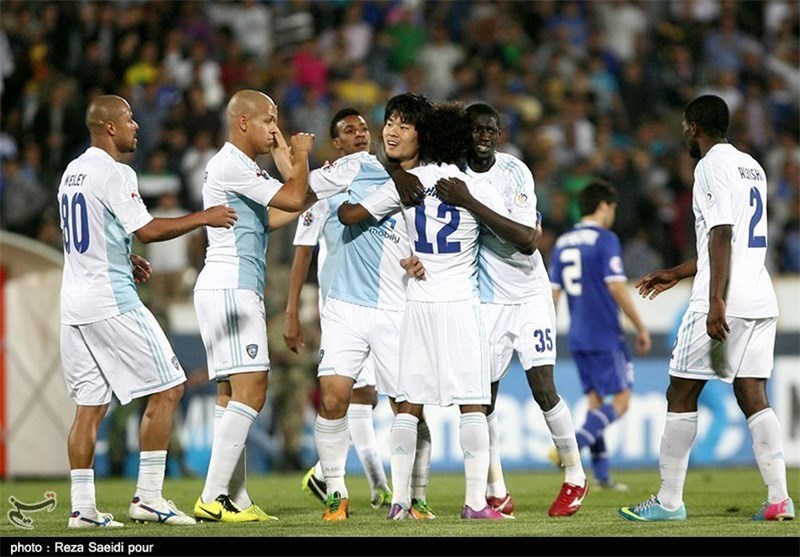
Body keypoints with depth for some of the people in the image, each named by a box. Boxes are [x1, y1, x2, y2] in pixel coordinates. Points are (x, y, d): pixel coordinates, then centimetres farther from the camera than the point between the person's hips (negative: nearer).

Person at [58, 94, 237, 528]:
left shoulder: (71, 173, 16)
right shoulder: (113, 173, -12)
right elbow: (148, 231, -16)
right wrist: (203, 218, -10)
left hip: (74, 303, 9)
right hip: (112, 301, -9)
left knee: (90, 406, 8)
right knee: (166, 390, -2)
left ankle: (81, 506, 4)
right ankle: (148, 496, -5)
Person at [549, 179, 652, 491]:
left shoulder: (562, 242, 11)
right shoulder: (605, 240, -10)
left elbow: (553, 292, 11)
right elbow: (616, 288, -15)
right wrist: (641, 328, -8)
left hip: (578, 336, 7)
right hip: (605, 335, -7)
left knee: (595, 399, 12)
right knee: (620, 400, -2)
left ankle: (601, 474, 8)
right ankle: (573, 444, -21)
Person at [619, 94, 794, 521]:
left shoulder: (712, 166, -7)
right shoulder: (751, 167, 20)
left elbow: (722, 235, -17)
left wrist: (716, 301, -23)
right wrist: (677, 274, 33)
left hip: (722, 304, -8)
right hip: (762, 301, 8)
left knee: (681, 395, 0)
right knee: (753, 396, 5)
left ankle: (669, 501, 2)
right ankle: (779, 499, -5)